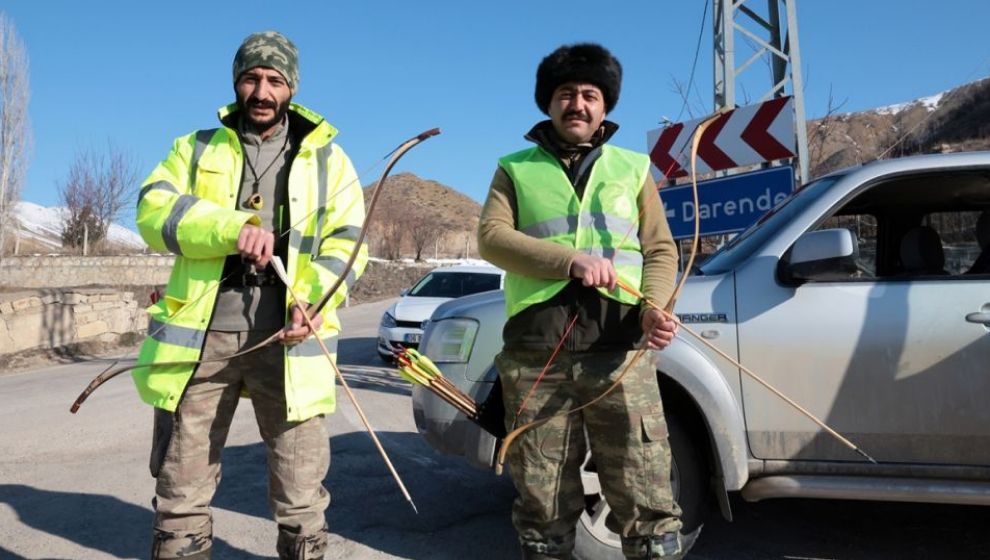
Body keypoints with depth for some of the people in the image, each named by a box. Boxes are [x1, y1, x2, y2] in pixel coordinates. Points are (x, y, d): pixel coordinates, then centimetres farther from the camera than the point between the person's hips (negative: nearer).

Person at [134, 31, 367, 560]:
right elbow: (153, 211, -2)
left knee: (302, 498, 4)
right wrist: (231, 227, -20)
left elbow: (346, 242, 2)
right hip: (201, 334, 2)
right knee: (180, 489, 11)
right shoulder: (197, 148, 14)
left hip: (287, 338, -1)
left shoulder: (328, 158, 11)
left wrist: (312, 301, -17)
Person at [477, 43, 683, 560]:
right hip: (535, 354, 0)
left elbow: (661, 249, 11)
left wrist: (655, 305, -10)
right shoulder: (516, 169, 14)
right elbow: (491, 237, -1)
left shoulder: (632, 168, 17)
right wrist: (571, 259, -15)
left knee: (645, 496, -3)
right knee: (542, 498, 9)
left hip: (620, 350, 0)